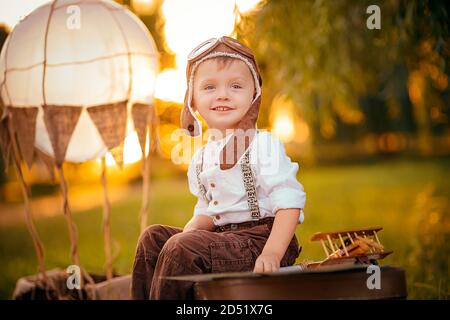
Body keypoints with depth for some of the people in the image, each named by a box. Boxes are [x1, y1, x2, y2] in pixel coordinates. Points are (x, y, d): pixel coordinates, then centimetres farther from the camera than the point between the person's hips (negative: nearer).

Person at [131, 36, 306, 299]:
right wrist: (189, 232, -4)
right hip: (224, 238, 8)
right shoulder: (201, 159, 14)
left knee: (182, 249, -23)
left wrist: (272, 253, -27)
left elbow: (289, 202, -16)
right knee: (154, 237, 5)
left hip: (260, 237, -8)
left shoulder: (264, 146, -10)